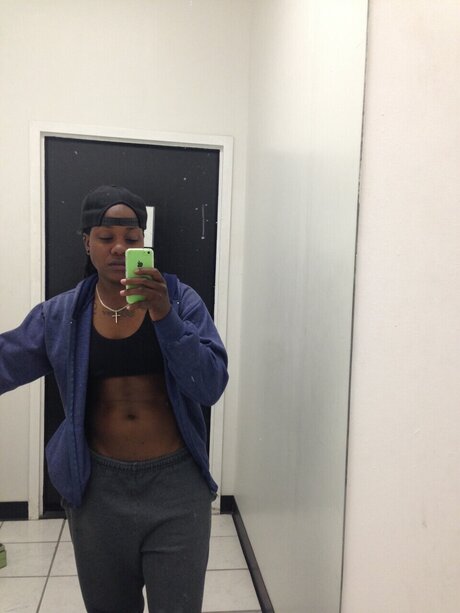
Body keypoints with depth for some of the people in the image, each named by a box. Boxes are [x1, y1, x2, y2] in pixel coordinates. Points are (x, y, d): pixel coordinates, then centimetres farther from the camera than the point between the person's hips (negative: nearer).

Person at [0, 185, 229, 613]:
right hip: (98, 490, 2)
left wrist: (164, 316, -25)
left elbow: (211, 387, -14)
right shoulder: (59, 316, -1)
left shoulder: (180, 300, -7)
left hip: (176, 486, -2)